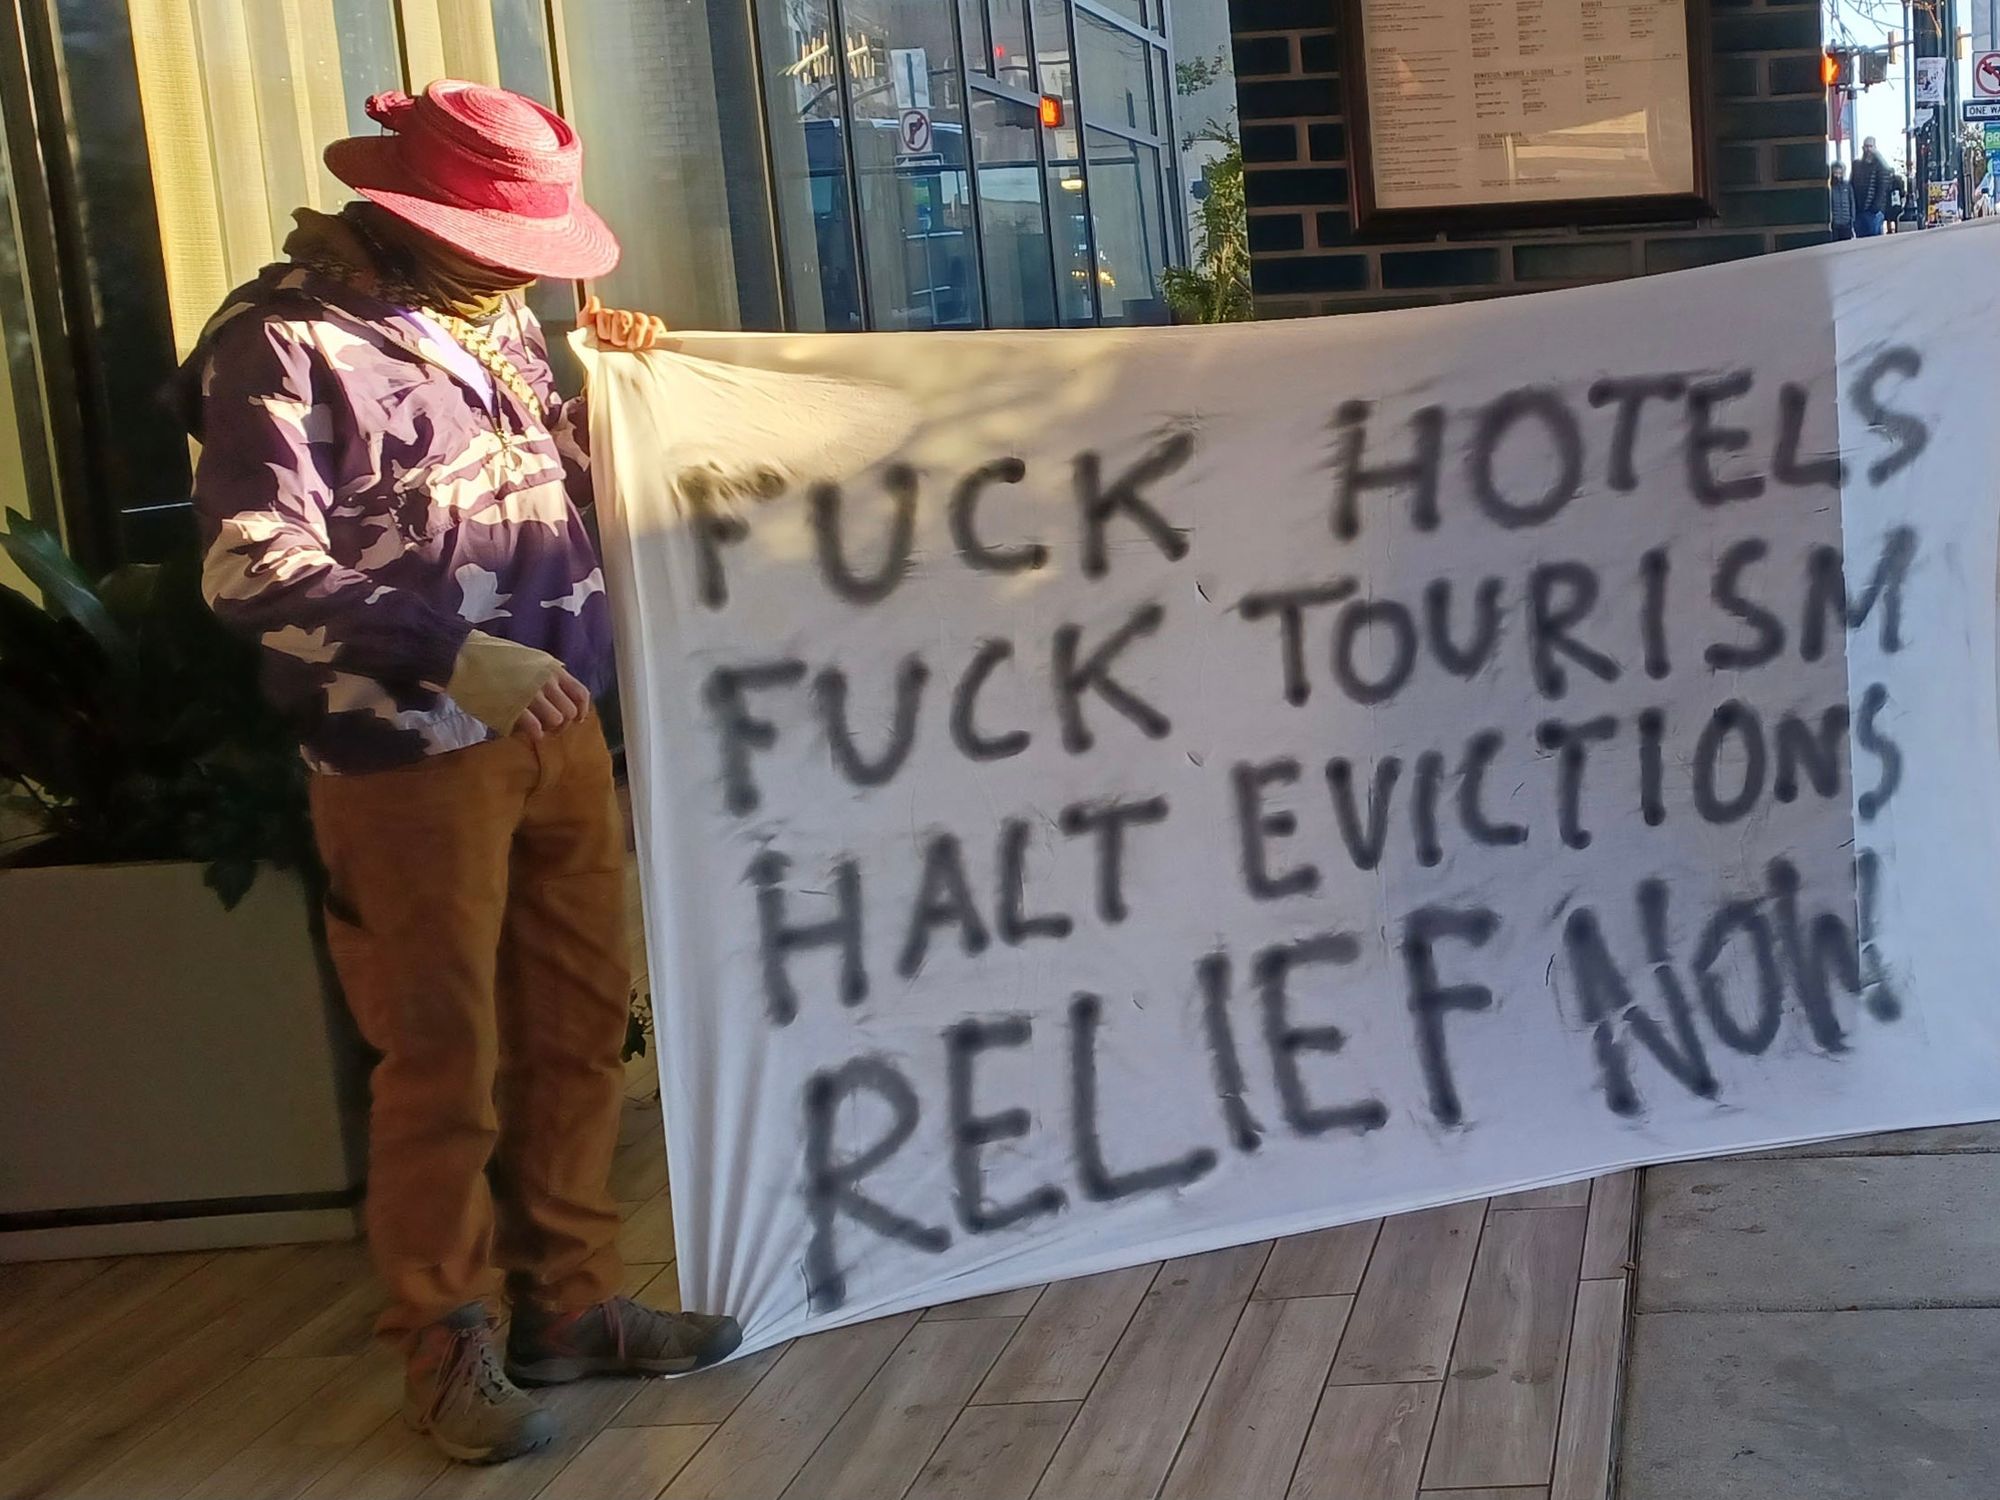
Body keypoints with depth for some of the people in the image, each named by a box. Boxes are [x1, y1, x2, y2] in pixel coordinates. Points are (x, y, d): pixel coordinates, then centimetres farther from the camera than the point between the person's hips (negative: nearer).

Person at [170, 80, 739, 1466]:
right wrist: (452, 654, -29)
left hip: (558, 728, 7)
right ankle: (445, 1342, 20)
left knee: (580, 1026, 13)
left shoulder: (494, 319, 10)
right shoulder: (283, 341, -13)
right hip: (412, 761, -7)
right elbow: (253, 569, -21)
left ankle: (569, 1302, 28)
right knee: (447, 1059, 3)